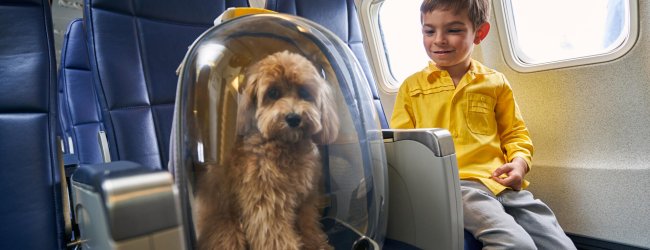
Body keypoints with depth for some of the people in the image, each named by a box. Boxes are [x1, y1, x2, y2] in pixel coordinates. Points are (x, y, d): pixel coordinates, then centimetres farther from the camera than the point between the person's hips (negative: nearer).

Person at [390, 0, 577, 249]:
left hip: (502, 182, 4)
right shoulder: (412, 86, 10)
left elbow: (514, 133, 22)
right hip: (453, 183, -4)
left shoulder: (495, 82, 15)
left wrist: (520, 161, 1)